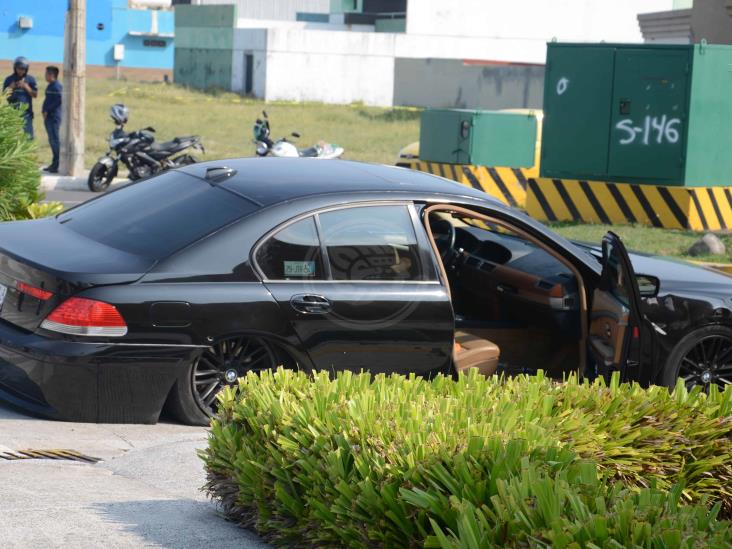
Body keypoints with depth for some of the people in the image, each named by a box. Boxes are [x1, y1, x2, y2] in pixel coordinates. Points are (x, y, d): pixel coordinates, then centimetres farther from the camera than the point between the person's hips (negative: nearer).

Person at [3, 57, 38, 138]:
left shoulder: (30, 79, 4)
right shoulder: (9, 80, 5)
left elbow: (35, 95, 1)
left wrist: (26, 87, -12)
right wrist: (10, 88, -11)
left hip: (26, 112, -1)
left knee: (28, 135, -3)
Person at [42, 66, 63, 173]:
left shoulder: (56, 86, -14)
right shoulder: (51, 86, 18)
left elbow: (58, 101, -22)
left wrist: (47, 111, -18)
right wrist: (44, 110, 11)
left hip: (54, 117, -11)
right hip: (49, 117, 11)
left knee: (55, 140, -11)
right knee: (52, 140, 14)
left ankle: (58, 165, -12)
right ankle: (54, 164, 19)